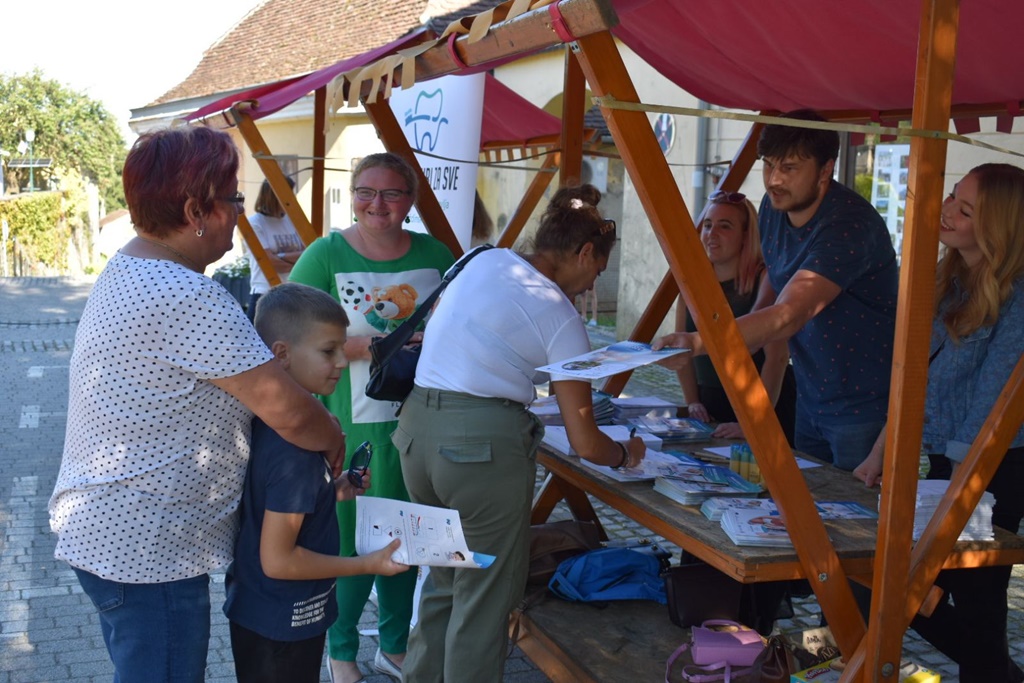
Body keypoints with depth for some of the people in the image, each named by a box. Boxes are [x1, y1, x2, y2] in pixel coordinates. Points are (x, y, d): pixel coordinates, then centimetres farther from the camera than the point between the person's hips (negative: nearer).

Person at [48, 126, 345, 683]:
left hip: (102, 529, 11)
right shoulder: (187, 297, -25)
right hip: (146, 548, -11)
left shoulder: (127, 270, 9)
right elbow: (287, 411, -23)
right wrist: (334, 441, -3)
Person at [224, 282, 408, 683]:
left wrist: (330, 492, 2)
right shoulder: (295, 448, -28)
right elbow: (278, 560, -26)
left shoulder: (262, 423, -2)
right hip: (283, 626, -9)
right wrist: (368, 564, -18)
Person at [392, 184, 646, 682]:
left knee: (442, 578, 23)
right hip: (484, 442, -7)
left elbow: (434, 331, 25)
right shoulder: (560, 317, -5)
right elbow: (583, 443, -6)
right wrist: (626, 454, 14)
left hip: (416, 423, 7)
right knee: (484, 596, 7)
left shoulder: (484, 260, 10)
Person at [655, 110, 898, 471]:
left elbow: (788, 316, -39)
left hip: (863, 409, -8)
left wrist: (696, 343, -51)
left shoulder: (849, 225, -28)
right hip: (810, 401, 8)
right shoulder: (773, 208, -1)